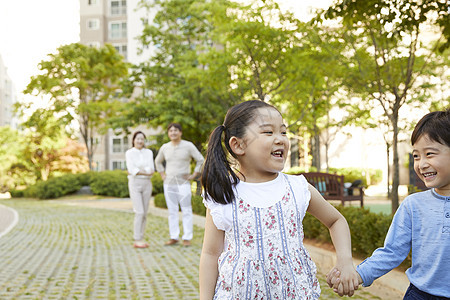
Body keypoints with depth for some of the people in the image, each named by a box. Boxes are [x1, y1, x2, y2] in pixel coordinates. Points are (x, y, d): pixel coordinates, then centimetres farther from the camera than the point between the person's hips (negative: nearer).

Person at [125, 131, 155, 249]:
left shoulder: (149, 153, 8)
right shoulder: (129, 153, -3)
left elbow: (151, 170, -4)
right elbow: (132, 170, -14)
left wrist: (138, 171, -15)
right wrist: (146, 172, -13)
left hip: (146, 185, 4)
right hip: (134, 184, -4)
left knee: (144, 213, 4)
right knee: (139, 212, -12)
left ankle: (141, 239, 12)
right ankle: (137, 240, -6)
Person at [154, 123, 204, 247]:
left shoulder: (188, 146, -4)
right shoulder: (165, 147, 7)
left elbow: (201, 160, -2)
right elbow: (158, 161, 24)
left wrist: (194, 175, -5)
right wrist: (162, 175, 14)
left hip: (183, 183, -4)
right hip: (169, 184, 4)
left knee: (186, 211, -1)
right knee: (172, 211, 7)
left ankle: (187, 238, 4)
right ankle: (173, 237, 13)